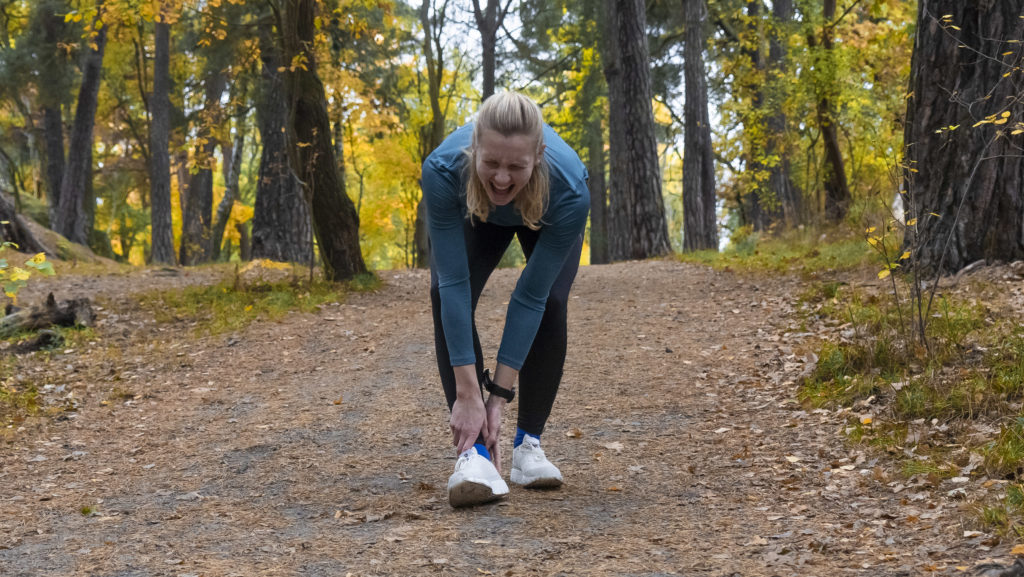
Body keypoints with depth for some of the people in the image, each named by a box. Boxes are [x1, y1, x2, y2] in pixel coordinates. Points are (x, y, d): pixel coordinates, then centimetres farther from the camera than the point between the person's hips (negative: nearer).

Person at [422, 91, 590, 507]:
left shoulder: (569, 188, -43)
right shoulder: (443, 170, -43)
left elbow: (530, 297, -35)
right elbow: (455, 285, -38)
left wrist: (500, 395, -33)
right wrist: (467, 395, -39)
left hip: (546, 218, 0)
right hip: (476, 215, 1)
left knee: (550, 304, -23)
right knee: (446, 297, -24)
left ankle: (528, 443, -5)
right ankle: (475, 447, -23)